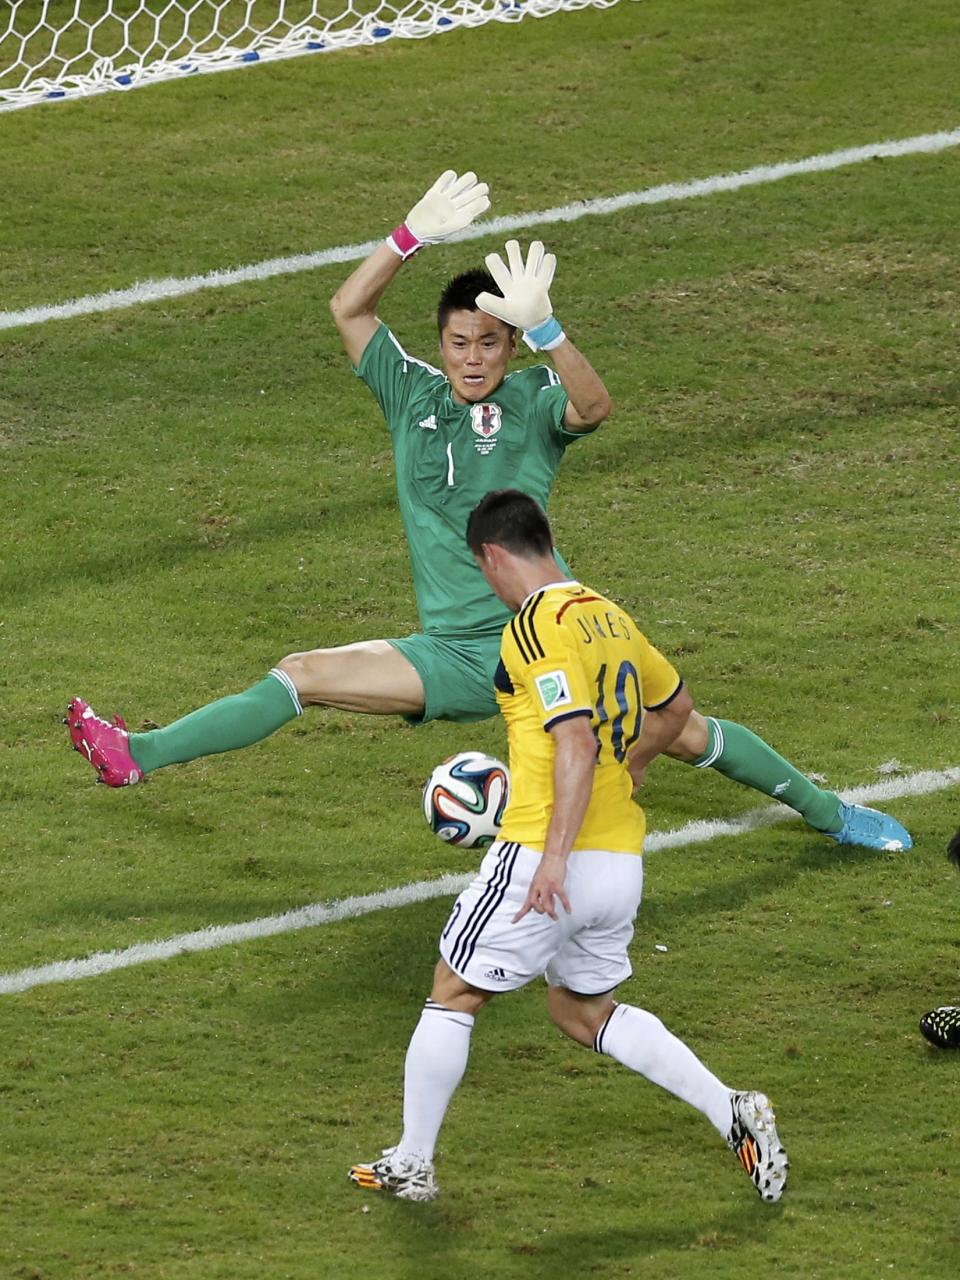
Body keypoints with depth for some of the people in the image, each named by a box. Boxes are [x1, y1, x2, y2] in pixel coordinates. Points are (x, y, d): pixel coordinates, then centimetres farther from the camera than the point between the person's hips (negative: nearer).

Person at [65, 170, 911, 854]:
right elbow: (349, 310, -3)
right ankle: (139, 756, -12)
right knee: (301, 677, -11)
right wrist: (413, 238, -18)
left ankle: (827, 812, 13)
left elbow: (593, 406, -27)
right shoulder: (413, 396, 6)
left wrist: (542, 328, -43)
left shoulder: (533, 404, -4)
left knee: (685, 735, -5)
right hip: (454, 656, 2)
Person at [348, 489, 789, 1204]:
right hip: (623, 861, 8)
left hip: (552, 859, -8)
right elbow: (675, 706, 27)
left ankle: (411, 1164, 16)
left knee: (454, 996, 9)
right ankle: (733, 1114, 10)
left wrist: (556, 855, -29)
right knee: (584, 1011, 22)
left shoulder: (539, 623, -14)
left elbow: (576, 741, -24)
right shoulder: (608, 616, 12)